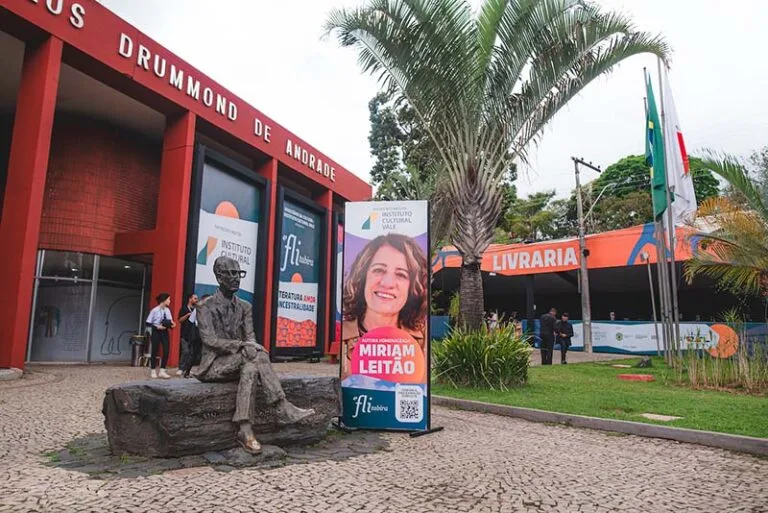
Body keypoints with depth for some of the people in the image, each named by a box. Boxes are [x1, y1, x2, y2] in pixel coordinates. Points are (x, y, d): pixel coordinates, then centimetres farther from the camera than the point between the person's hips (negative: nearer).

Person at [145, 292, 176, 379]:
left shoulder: (167, 310, 3)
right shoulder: (154, 310, -12)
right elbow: (148, 322, -10)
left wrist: (172, 324, -10)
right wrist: (157, 326, -19)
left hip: (164, 331, 5)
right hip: (156, 332, -5)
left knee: (166, 351, -2)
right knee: (155, 351, 4)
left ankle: (162, 371, 6)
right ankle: (153, 371, 18)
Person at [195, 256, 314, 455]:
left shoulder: (244, 307, 10)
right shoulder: (205, 306, -5)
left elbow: (250, 337, 3)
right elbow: (210, 340, -16)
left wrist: (251, 345, -23)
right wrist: (241, 345, -29)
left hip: (239, 361, 5)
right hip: (214, 365, -5)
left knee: (251, 367, -31)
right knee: (256, 356, -31)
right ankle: (282, 408, -36)